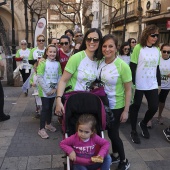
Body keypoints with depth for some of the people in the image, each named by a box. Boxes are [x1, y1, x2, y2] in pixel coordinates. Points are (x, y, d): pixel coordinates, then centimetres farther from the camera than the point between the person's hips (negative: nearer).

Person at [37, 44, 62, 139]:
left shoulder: (58, 63, 4)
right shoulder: (43, 62, -8)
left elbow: (60, 77, 4)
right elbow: (39, 77, -13)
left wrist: (55, 89, -8)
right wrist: (46, 90, -17)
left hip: (54, 90, 4)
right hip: (44, 90, -4)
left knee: (50, 107, 16)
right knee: (45, 108, -5)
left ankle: (48, 124, 33)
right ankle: (41, 129, 3)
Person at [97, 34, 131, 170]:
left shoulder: (122, 66, -20)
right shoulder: (100, 62, -4)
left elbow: (128, 90, -16)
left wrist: (126, 111, -16)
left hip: (116, 106, -5)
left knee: (113, 134, 5)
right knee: (111, 132, 19)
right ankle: (115, 155, 41)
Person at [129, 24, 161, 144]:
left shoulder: (157, 50, 7)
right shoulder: (138, 48, -9)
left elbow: (157, 68, 12)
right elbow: (132, 67, -10)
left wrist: (159, 83, 12)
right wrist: (131, 84, -14)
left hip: (152, 85, 5)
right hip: (139, 85, -5)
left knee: (154, 107, 3)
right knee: (135, 107, 6)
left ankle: (143, 124, 32)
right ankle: (134, 131, 23)